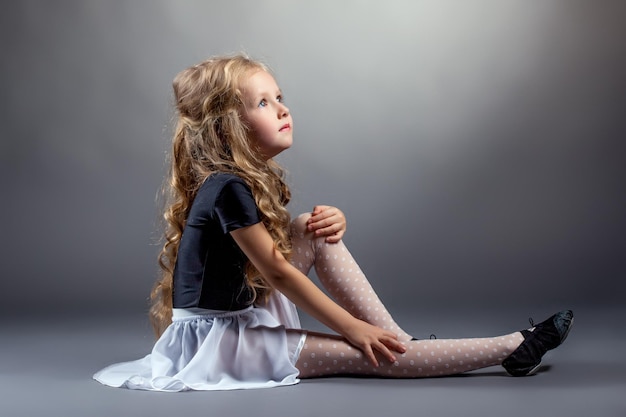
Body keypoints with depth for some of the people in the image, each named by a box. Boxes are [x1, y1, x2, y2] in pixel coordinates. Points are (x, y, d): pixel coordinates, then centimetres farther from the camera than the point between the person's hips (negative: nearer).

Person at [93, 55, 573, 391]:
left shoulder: (259, 178, 6)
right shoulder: (227, 188, -22)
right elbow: (277, 271, -20)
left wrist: (334, 220, -8)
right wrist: (351, 327, -16)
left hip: (247, 315, 9)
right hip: (218, 340, -9)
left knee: (315, 231, -2)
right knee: (367, 355, -13)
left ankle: (396, 336, -1)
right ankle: (513, 348, -8)